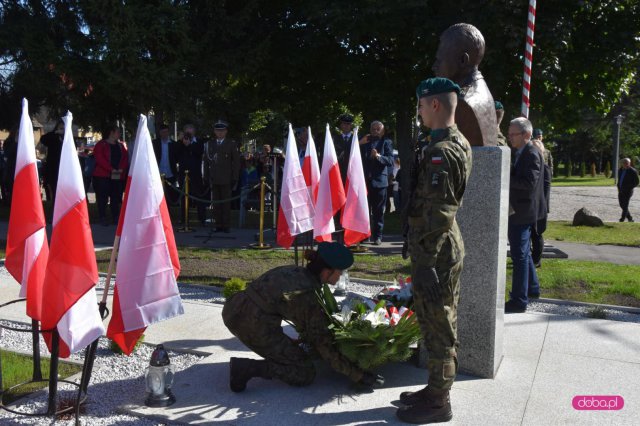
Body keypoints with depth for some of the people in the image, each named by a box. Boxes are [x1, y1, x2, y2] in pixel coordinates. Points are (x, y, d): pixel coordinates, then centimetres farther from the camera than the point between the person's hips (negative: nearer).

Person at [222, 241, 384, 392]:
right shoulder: (310, 296, -10)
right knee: (306, 375, 4)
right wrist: (358, 375, -1)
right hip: (254, 327, -9)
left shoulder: (293, 270, 11)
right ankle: (248, 367, -8)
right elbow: (324, 345, -6)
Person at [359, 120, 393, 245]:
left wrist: (378, 156, -22)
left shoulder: (386, 142, 7)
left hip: (379, 181, -2)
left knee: (378, 211, 2)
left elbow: (391, 161, -6)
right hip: (364, 180, 2)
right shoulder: (364, 141, 15)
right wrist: (360, 144, -7)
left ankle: (377, 236, 9)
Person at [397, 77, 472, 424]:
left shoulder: (440, 151, -20)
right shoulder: (458, 143, 13)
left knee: (438, 327, 1)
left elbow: (436, 214, -23)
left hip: (436, 252, -10)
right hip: (448, 246, 10)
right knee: (440, 325, 18)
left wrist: (424, 265, -21)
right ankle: (435, 389, 32)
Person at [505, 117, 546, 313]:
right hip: (516, 211, 10)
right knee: (523, 253, 21)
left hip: (522, 212, -10)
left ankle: (519, 300, 0)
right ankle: (532, 288, 37)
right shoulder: (520, 153, 14)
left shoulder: (532, 154, -16)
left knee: (519, 255, -6)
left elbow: (529, 183, -25)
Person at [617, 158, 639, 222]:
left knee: (625, 206, -5)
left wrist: (628, 188, -14)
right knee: (622, 205, 11)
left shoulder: (633, 171, -10)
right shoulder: (621, 170, 10)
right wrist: (619, 187, 8)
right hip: (621, 191, 7)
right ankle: (630, 218, 26)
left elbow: (636, 183, -8)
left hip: (627, 192, -7)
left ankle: (622, 220, 0)